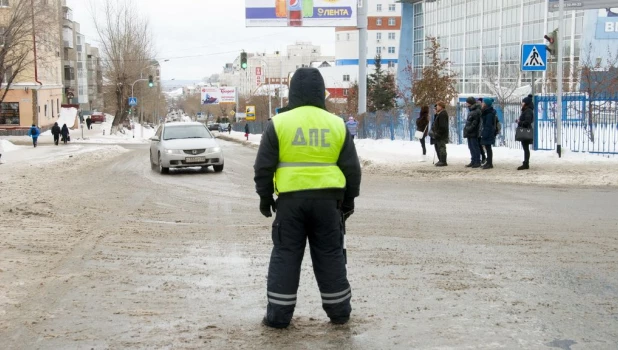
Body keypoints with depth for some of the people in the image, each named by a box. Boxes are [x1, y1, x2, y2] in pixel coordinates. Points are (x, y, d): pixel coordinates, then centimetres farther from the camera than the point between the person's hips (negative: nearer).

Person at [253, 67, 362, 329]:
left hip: (291, 198, -1)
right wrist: (348, 199, 17)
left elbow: (264, 166, -2)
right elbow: (352, 168, 7)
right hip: (327, 198, 2)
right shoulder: (336, 124, 3)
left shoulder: (279, 123, -3)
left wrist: (265, 196, 9)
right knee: (330, 255, 11)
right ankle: (338, 311, 18)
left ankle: (279, 314, 6)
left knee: (285, 255, 6)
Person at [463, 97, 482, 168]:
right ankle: (473, 161, 19)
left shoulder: (477, 111, -13)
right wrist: (466, 129, 12)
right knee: (471, 148, 13)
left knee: (475, 148, -5)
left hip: (473, 133, -10)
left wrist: (468, 129, -20)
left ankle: (477, 162, 0)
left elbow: (474, 123, -19)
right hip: (470, 133, 10)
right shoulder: (471, 110, 17)